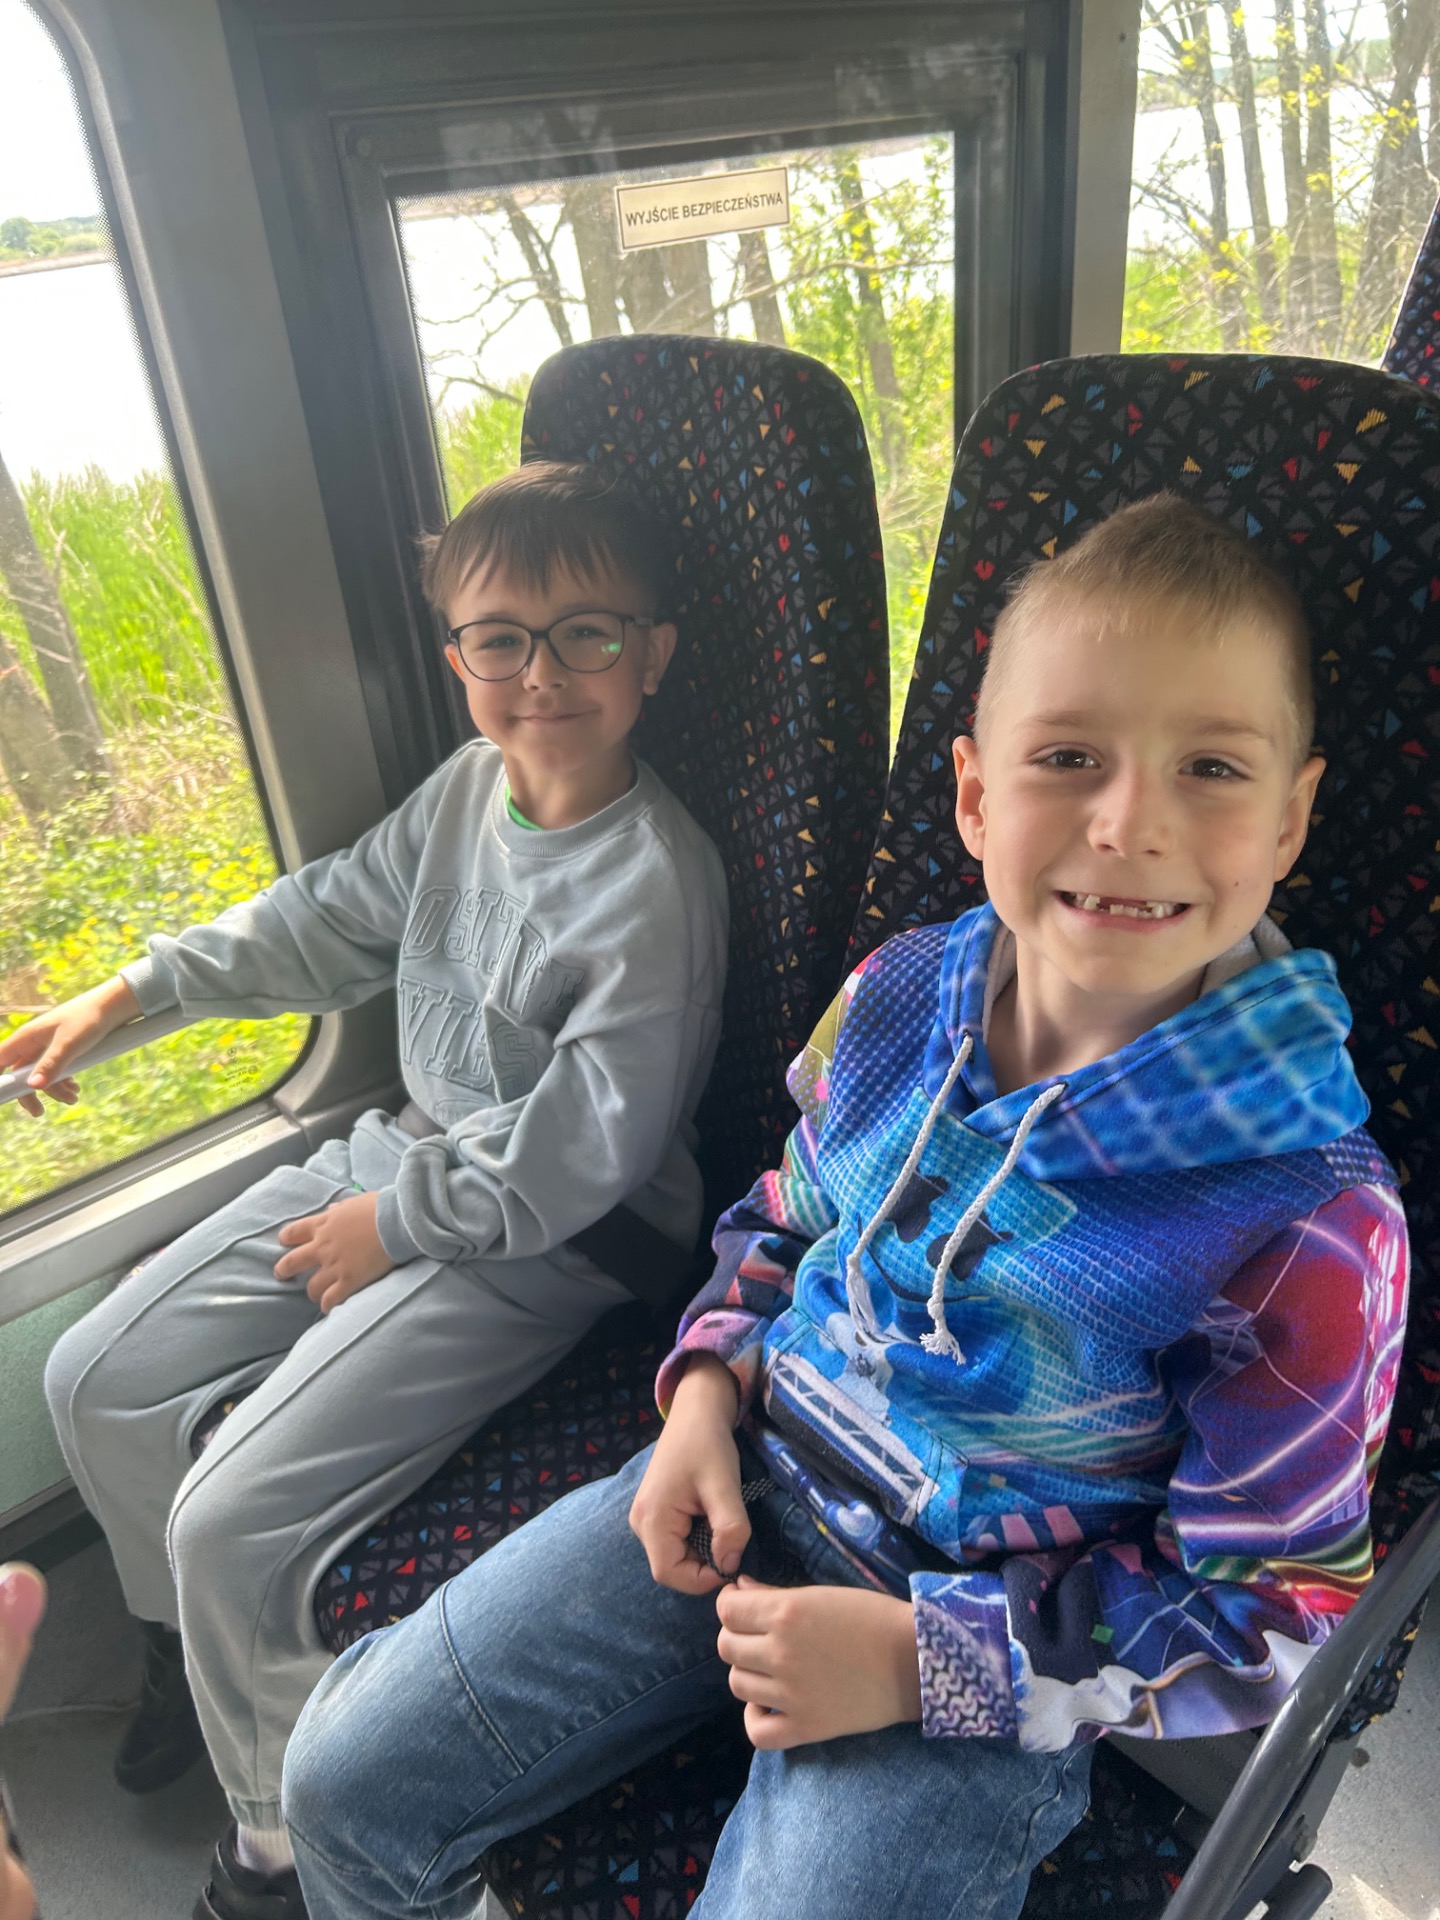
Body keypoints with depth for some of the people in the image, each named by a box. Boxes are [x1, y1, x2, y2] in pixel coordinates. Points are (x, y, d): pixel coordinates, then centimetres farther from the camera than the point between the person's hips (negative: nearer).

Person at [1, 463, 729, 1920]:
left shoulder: (657, 880, -23)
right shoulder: (466, 786, 1)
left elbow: (587, 1148, -22)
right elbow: (325, 922, 14)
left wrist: (396, 1223, -13)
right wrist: (125, 995, 11)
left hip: (544, 1242, -8)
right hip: (405, 1158, 9)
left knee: (234, 1522, -15)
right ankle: (198, 1648, 40)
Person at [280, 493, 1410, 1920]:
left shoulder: (1311, 1221, -21)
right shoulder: (896, 1000, -8)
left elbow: (1275, 1603, -12)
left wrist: (922, 1658, -18)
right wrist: (712, 1385, -5)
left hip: (982, 1629, -3)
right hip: (755, 1483, 4)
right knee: (346, 1777, 4)